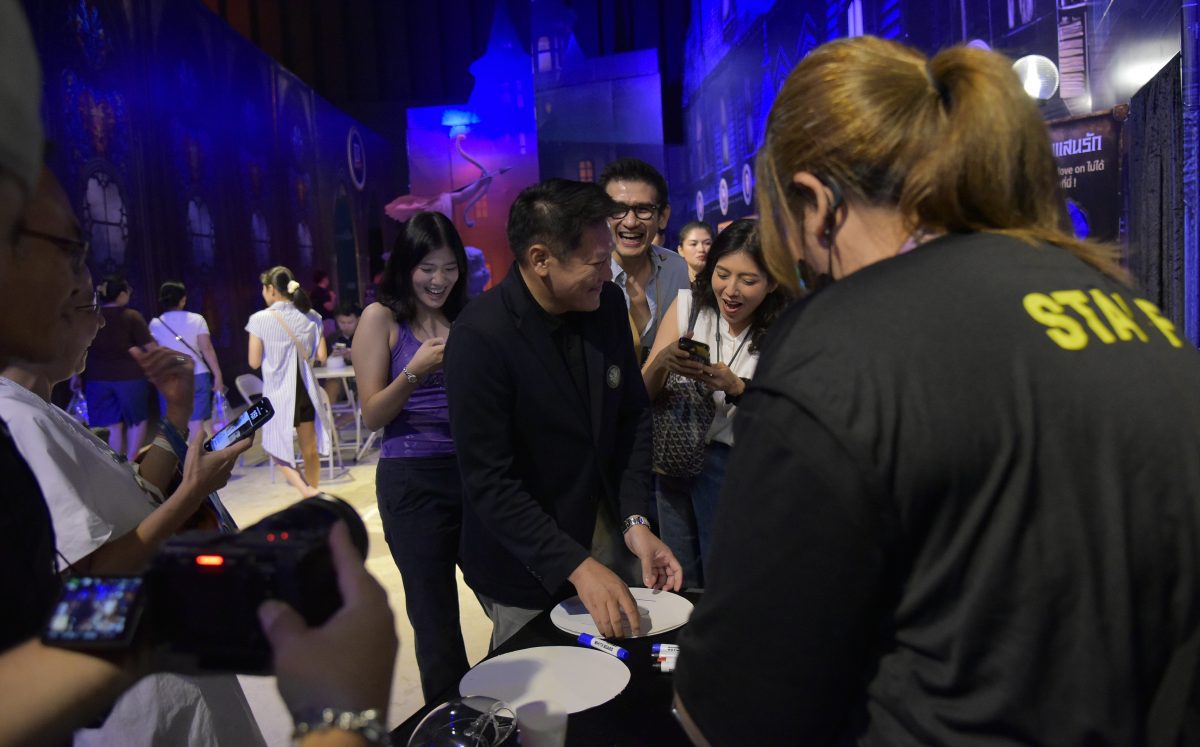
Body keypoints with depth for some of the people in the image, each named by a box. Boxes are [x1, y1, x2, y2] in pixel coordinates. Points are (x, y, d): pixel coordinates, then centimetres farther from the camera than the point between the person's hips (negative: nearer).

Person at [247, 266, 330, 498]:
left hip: (278, 392, -4)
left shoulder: (260, 319, -10)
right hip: (306, 389, 4)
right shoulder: (310, 316, -1)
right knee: (310, 450, 13)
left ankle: (307, 491, -11)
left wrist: (273, 353, 9)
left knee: (277, 448, 8)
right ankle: (313, 492, 24)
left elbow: (254, 362, -9)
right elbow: (321, 356, -1)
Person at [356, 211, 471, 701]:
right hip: (413, 481, -3)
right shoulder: (382, 317, -1)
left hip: (472, 472, 4)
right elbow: (372, 417, -5)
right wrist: (415, 371, -19)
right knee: (435, 618, 5)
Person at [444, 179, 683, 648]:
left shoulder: (608, 303, -4)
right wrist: (576, 566, -26)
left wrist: (635, 521, -6)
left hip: (607, 533, 5)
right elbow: (489, 481, -22)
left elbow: (632, 416, 4)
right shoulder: (480, 336, -23)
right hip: (530, 563, -5)